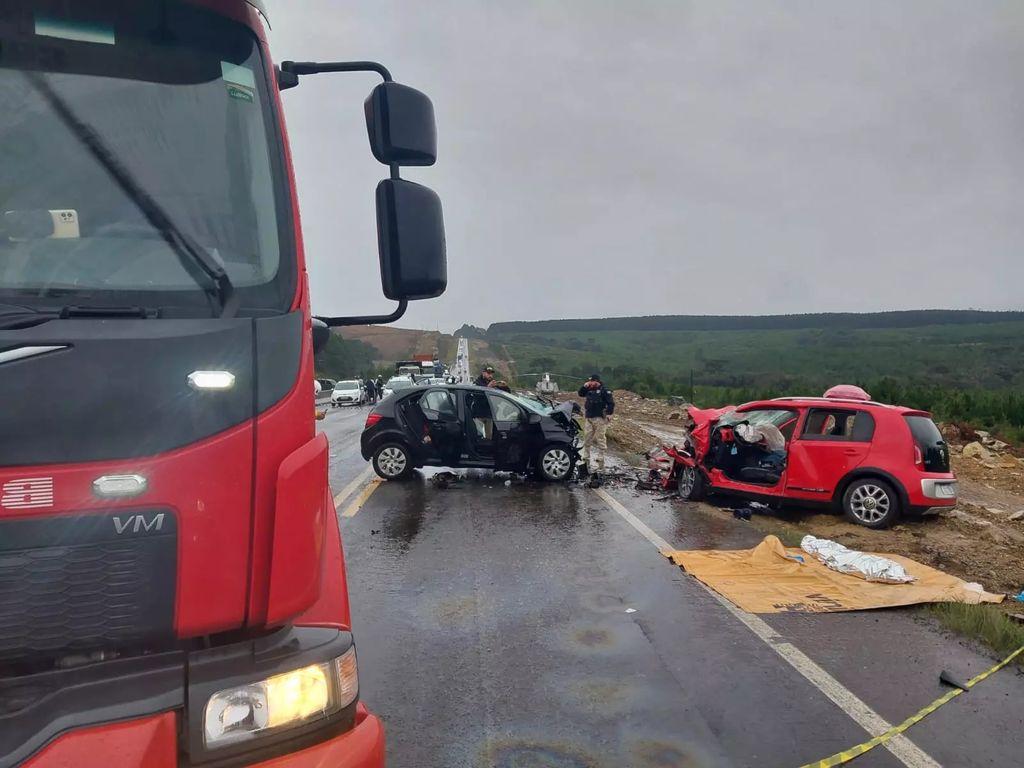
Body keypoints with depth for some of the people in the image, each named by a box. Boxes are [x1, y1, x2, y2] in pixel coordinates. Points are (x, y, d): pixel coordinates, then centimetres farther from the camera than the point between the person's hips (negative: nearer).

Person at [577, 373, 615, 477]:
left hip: (600, 419, -7)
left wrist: (609, 414, -16)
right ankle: (586, 459, 19)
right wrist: (584, 386, 4)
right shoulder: (589, 390, 14)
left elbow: (611, 403, -10)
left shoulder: (604, 390, -7)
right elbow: (580, 394, 20)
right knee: (587, 439, 11)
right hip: (588, 418, 7)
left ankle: (600, 459, 1)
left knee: (600, 439, -4)